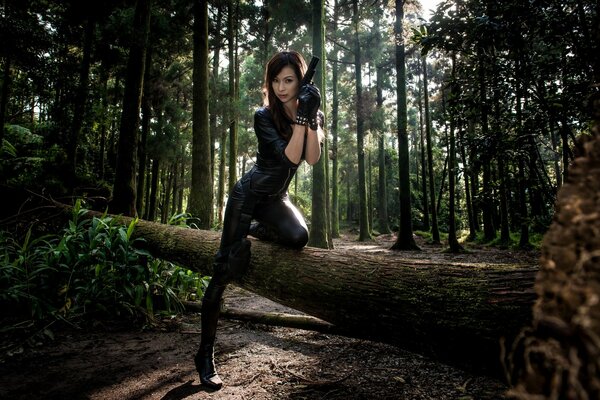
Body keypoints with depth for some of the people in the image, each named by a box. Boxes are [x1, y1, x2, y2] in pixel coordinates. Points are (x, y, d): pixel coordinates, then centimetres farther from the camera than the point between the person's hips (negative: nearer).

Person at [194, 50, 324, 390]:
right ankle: (206, 354, 2)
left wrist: (310, 117, -24)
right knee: (228, 268, -11)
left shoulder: (314, 113, 0)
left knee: (299, 237, -28)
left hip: (276, 196, 4)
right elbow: (290, 156, -25)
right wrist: (300, 118, -29)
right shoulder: (264, 116, -13)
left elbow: (313, 159, -15)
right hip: (248, 195, -4)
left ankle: (257, 231, 9)